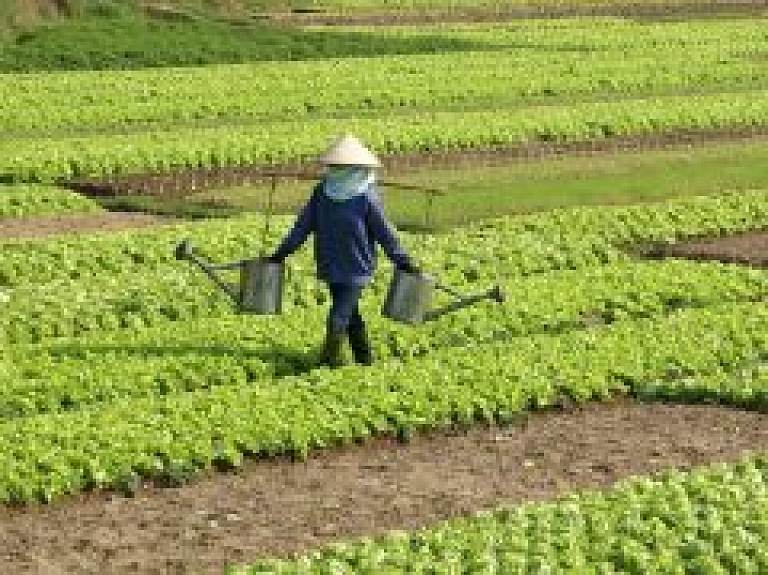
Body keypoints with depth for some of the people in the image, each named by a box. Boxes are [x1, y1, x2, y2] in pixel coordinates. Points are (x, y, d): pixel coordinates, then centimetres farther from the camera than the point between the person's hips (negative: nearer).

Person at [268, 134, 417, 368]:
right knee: (350, 315, 18)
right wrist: (282, 252, 8)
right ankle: (364, 357, 31)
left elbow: (384, 232, -6)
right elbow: (303, 225, 8)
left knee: (338, 317, -11)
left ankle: (330, 357, 0)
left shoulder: (366, 197, -13)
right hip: (331, 268, 6)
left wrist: (402, 261, -3)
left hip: (356, 269, -6)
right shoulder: (322, 191, 2)